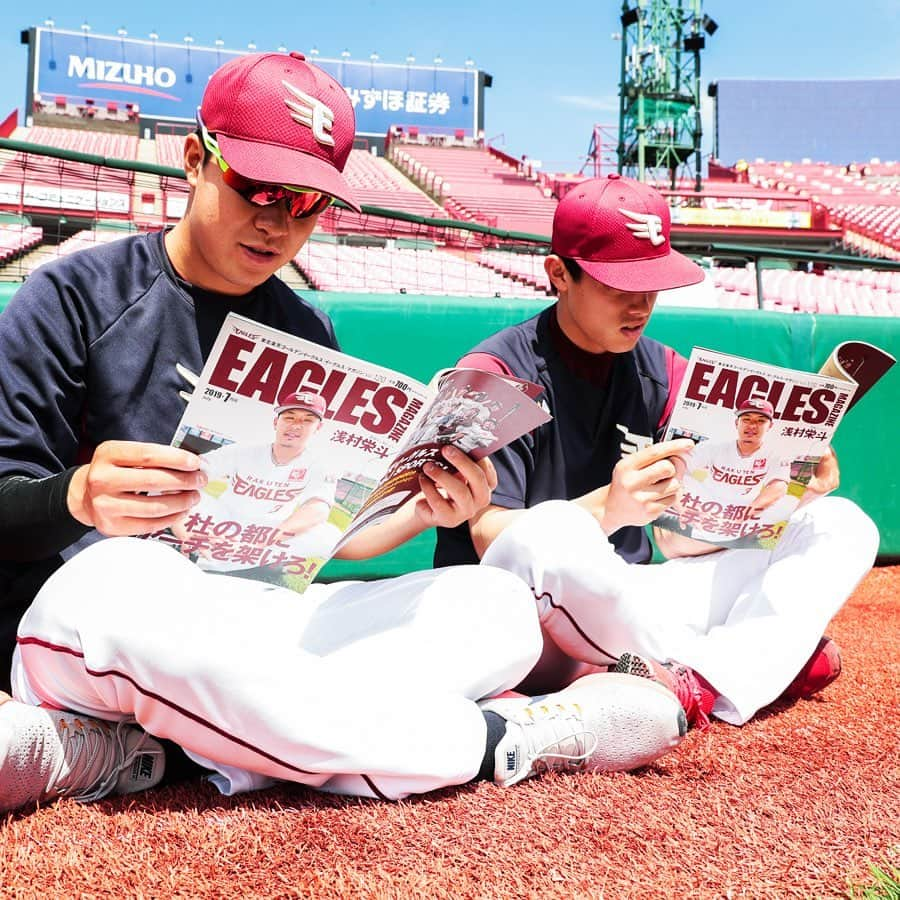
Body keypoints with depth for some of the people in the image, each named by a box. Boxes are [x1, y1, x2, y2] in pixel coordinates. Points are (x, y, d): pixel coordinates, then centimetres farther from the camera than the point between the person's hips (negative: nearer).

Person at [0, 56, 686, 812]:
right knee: (126, 576, -40)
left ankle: (132, 751, -27)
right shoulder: (77, 296, 1)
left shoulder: (307, 335, 13)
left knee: (498, 604, -14)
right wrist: (79, 497, -29)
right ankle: (488, 740, -25)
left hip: (266, 630, 5)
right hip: (77, 617, -4)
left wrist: (420, 513, -9)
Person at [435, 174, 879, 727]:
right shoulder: (495, 373, -8)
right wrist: (607, 509, -35)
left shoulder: (666, 375, 9)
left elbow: (680, 539, 5)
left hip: (627, 607, 6)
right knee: (550, 531, -41)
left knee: (843, 525, -4)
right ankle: (768, 660, -18)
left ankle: (700, 686, -29)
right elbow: (491, 540, -18)